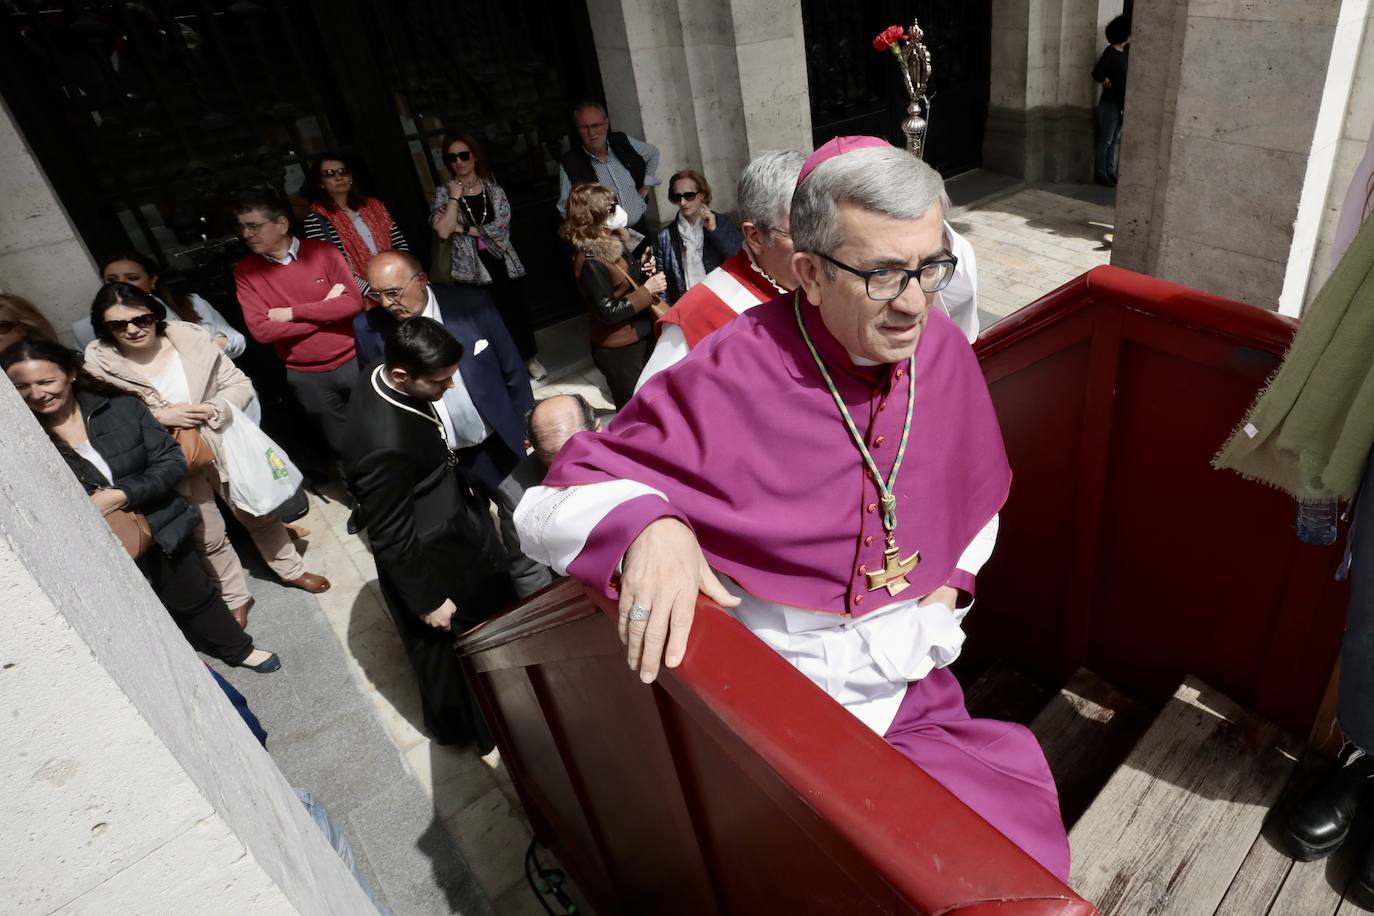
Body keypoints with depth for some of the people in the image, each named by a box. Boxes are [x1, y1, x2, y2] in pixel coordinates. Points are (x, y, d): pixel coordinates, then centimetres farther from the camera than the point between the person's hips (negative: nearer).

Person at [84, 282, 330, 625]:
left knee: (259, 512, 16)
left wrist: (212, 409, -20)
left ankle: (290, 569, 38)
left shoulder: (190, 337, -7)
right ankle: (234, 598, 32)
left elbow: (240, 384, -4)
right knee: (208, 537, 12)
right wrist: (158, 417, -23)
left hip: (224, 443, 1)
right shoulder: (99, 365, -10)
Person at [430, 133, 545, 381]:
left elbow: (502, 225, -12)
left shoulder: (492, 188, 3)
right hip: (472, 269, -1)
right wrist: (455, 197, -12)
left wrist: (462, 228, -12)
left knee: (517, 311, 10)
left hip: (504, 262, 1)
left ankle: (529, 357, 32)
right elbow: (442, 231, -14)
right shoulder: (444, 193, 1)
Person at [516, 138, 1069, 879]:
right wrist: (645, 525, -38)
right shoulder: (731, 380, -22)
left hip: (914, 692, 5)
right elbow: (549, 507, -18)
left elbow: (977, 491, 17)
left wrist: (951, 584, 4)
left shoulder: (942, 348, -4)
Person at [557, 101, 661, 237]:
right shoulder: (569, 164, -11)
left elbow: (653, 153, 19)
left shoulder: (623, 141, 0)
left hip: (640, 226, 4)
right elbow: (565, 209, -3)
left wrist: (645, 188, 14)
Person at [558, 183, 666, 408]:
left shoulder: (611, 242, 1)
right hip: (620, 350, -9)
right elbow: (607, 312, -25)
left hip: (640, 338, 9)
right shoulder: (591, 262, -26)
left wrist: (641, 269, -3)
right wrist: (647, 290, -22)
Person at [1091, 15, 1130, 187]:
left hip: (1120, 104, 8)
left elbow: (1123, 77, 17)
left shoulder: (1123, 53, 11)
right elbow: (1096, 73, -26)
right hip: (1109, 104, -8)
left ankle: (1109, 172, 19)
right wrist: (1106, 82, -8)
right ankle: (1100, 174, 4)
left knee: (1113, 141, 12)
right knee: (1104, 141, -2)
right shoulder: (1110, 52, -13)